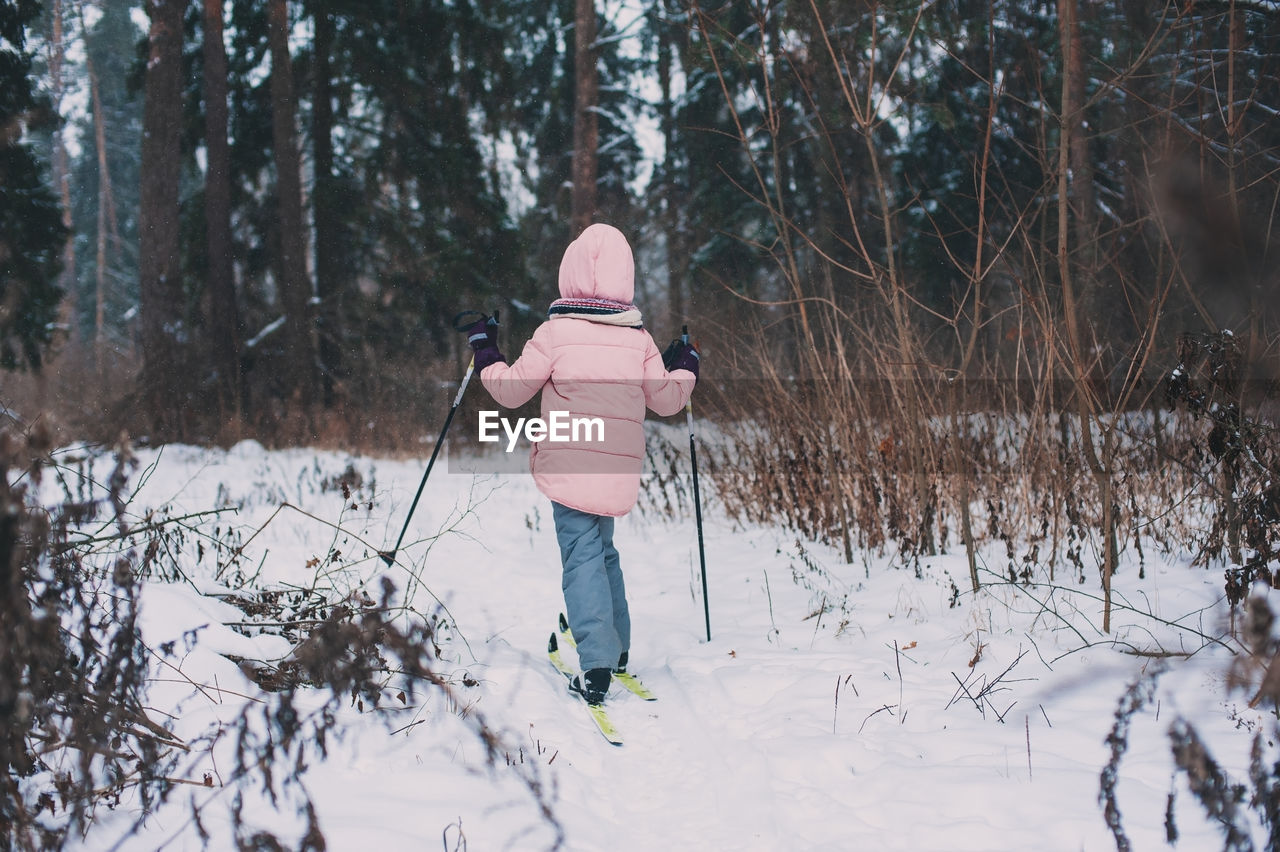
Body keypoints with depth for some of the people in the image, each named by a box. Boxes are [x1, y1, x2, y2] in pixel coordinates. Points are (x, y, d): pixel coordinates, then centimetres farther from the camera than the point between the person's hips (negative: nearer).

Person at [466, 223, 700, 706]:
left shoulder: (557, 331, -6)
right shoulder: (640, 339, 5)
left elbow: (511, 391, 0)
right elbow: (666, 400, 14)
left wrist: (485, 351, 17)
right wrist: (686, 368, 33)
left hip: (569, 465, -4)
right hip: (619, 469, 4)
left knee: (582, 557, -5)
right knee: (602, 551, 22)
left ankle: (597, 667, -16)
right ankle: (617, 650, 31)